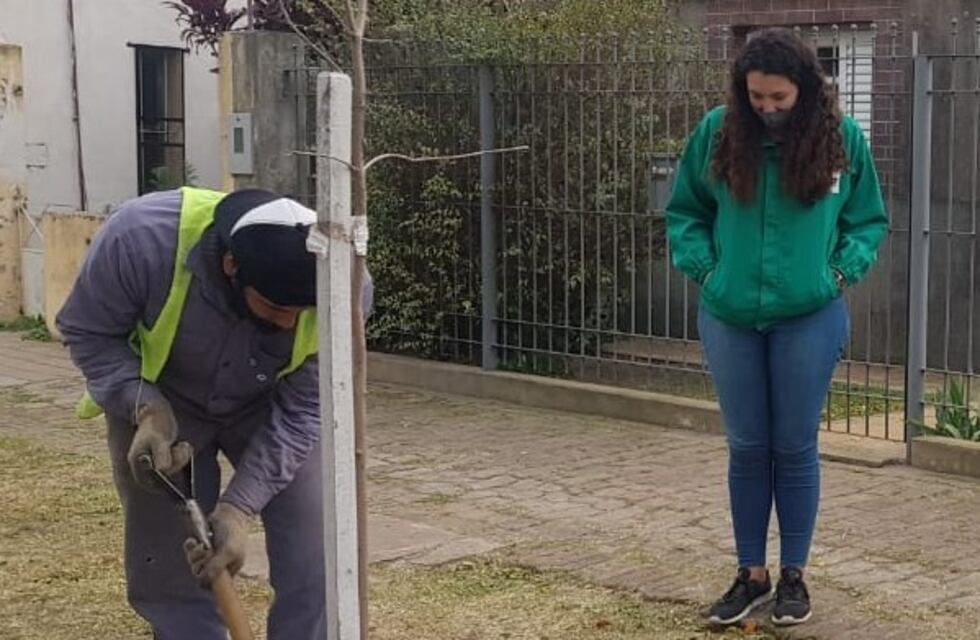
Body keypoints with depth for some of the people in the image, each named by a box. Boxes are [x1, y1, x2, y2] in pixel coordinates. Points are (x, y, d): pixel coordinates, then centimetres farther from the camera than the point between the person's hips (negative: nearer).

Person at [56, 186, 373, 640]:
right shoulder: (143, 238, -38)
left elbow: (302, 410, -24)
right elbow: (87, 331, -19)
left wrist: (239, 507, -31)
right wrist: (146, 408, -34)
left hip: (269, 407, 1)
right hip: (162, 402, 0)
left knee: (317, 564, -9)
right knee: (166, 570, 2)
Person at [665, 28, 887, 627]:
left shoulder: (842, 138, -5)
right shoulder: (718, 132, -4)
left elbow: (870, 220, 8)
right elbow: (684, 211, 9)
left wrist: (841, 270, -6)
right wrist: (705, 266, -3)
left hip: (810, 319, -1)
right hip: (729, 318, 1)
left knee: (796, 448, 7)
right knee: (747, 448, 10)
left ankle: (794, 575, 21)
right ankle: (752, 574, 23)